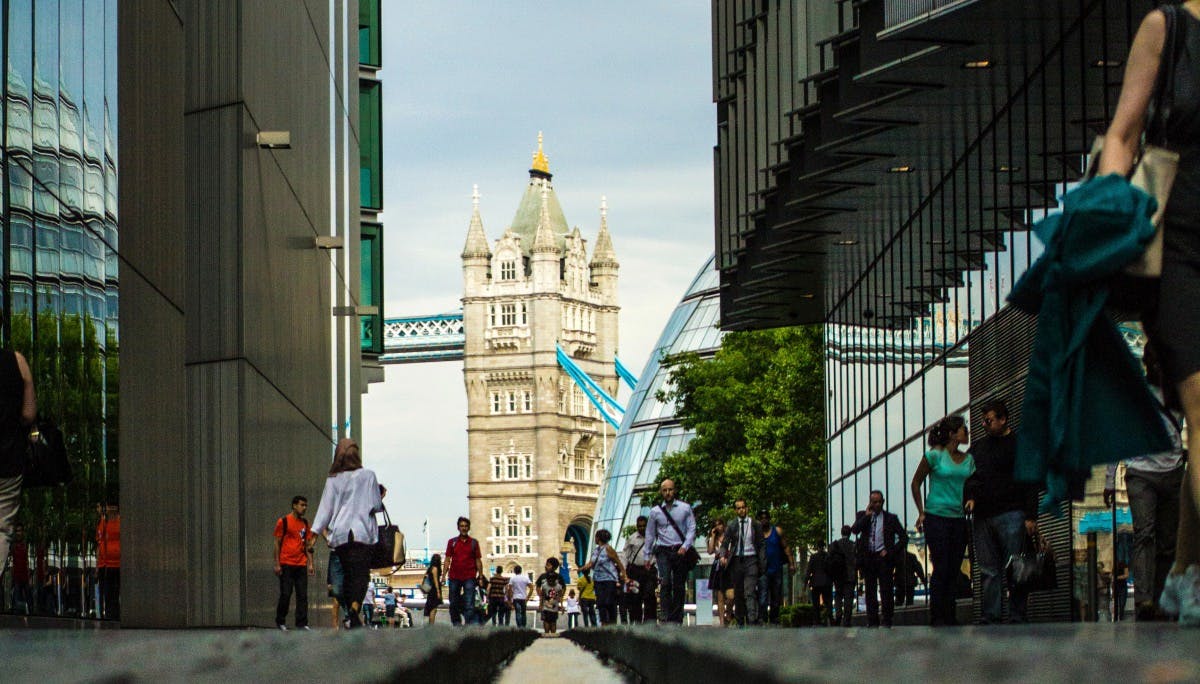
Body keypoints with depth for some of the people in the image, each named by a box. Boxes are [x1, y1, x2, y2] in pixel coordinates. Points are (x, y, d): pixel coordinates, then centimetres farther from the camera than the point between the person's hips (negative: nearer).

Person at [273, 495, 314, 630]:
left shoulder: (305, 523, 14)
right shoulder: (283, 522, -1)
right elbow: (277, 544, -2)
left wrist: (310, 563, 9)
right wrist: (277, 564, -7)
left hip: (301, 565, 5)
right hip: (286, 564, -5)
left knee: (302, 595, 0)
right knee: (285, 594, -3)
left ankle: (302, 623, 3)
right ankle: (280, 622, 10)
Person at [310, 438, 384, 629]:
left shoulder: (332, 479, 6)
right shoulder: (368, 476, 2)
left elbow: (326, 506, 5)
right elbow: (376, 505, 5)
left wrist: (317, 530, 8)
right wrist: (380, 496, 25)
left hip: (339, 533, 3)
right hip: (362, 532, -3)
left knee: (347, 574, 11)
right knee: (361, 573, -8)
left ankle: (350, 615, 7)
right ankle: (355, 607, -32)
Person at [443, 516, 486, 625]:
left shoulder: (474, 543, 7)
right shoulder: (452, 542, 8)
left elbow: (478, 561, 9)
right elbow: (447, 560, 8)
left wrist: (481, 577, 4)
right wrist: (444, 575, 0)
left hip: (469, 578, -2)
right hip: (454, 578, 2)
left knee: (469, 606, -11)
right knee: (453, 605, 6)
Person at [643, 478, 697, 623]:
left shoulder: (685, 508, 6)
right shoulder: (655, 511, 8)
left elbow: (691, 529, 3)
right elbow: (650, 534, 14)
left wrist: (685, 546, -11)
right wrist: (648, 556, 13)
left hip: (680, 552, 0)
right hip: (663, 551, 0)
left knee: (679, 587, 2)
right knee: (665, 583, -17)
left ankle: (677, 619, 7)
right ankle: (665, 617, -23)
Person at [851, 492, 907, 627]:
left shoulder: (891, 518, 7)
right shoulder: (863, 516, 12)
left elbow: (904, 537, 5)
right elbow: (854, 529, -6)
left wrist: (891, 552, -5)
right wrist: (867, 515, -9)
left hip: (883, 557, -2)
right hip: (868, 557, 2)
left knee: (886, 590, -6)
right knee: (870, 590, 2)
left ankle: (886, 620, -2)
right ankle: (872, 621, 5)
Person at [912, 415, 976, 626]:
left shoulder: (969, 459, 11)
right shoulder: (935, 455, -4)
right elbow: (916, 483, 4)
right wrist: (921, 512, 2)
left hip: (959, 519, 5)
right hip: (937, 516, -5)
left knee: (954, 569, 4)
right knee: (941, 568, -7)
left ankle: (950, 617, 8)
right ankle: (936, 617, -3)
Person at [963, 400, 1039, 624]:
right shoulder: (977, 447, 21)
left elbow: (1030, 483, -1)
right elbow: (968, 476, 19)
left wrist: (1030, 517, -9)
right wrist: (969, 497, -3)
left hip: (1010, 515, -5)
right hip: (982, 517, 5)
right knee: (988, 570, 3)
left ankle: (1017, 616, -6)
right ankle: (989, 616, 2)